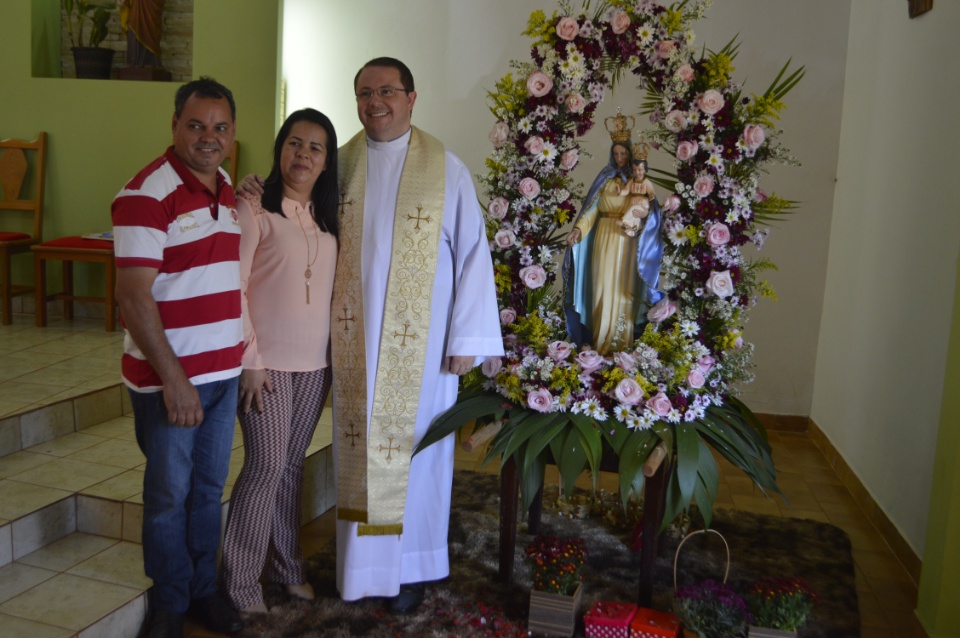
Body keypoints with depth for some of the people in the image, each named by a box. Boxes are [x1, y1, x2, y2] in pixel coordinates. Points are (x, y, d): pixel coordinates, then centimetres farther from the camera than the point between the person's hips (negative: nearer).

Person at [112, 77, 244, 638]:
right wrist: (174, 379, -21)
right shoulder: (148, 194, -15)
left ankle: (205, 589, 34)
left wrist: (246, 357, 14)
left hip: (226, 370, 7)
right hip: (170, 375, -7)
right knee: (170, 495, 9)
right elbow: (133, 297, -19)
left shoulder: (230, 193, 9)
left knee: (210, 488, 18)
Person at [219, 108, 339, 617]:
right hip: (266, 359, -5)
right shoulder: (254, 209, -7)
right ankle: (241, 581, 13)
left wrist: (335, 354, 8)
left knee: (292, 464, 14)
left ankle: (286, 564, 29)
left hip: (315, 361, 5)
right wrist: (250, 358, -13)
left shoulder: (328, 217, 10)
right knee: (266, 465, -4)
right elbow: (234, 286, -10)